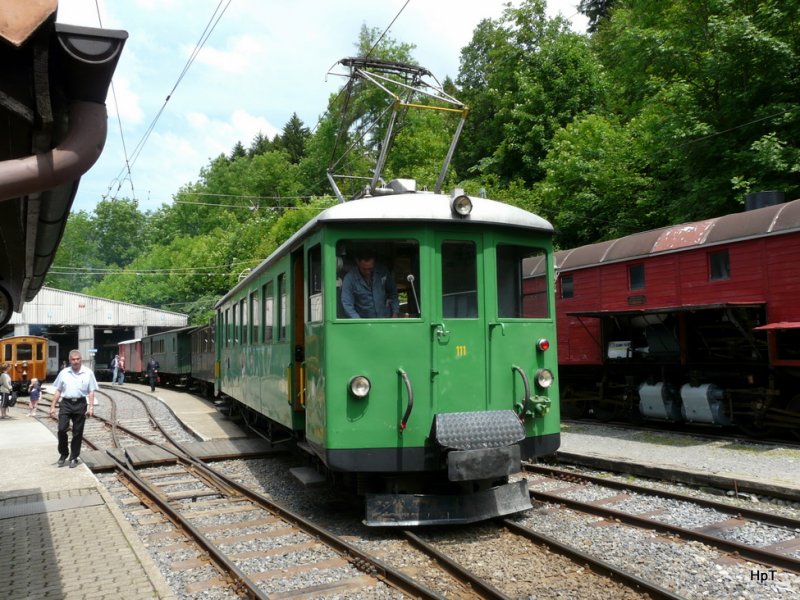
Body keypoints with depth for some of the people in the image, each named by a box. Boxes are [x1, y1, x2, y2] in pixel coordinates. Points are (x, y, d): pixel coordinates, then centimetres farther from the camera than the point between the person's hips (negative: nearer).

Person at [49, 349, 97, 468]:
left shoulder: (88, 373, 1)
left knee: (77, 433, 5)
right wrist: (53, 407, 7)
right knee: (61, 429, -8)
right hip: (66, 403, 1)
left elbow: (91, 391, 1)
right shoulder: (63, 373, 6)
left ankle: (74, 458, 17)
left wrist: (91, 407, -7)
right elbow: (58, 391, 11)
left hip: (80, 404, -1)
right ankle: (63, 454, 15)